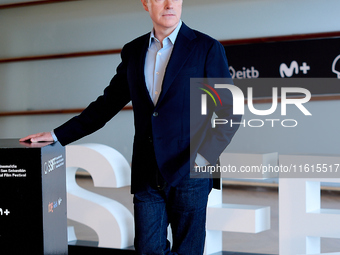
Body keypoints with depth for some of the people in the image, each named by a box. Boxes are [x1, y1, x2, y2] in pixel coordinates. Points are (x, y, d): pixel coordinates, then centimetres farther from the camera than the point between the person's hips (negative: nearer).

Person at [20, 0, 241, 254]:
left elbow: (229, 113, -4)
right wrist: (58, 135, 12)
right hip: (147, 176, 4)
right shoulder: (133, 52, 11)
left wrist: (201, 159, -14)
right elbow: (107, 104, 17)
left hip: (188, 174, -3)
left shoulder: (208, 48, -3)